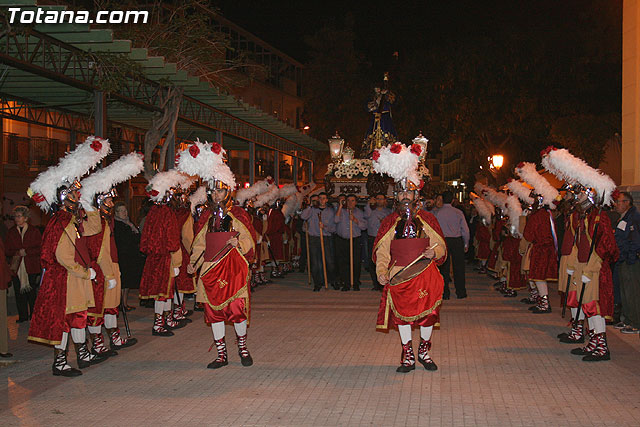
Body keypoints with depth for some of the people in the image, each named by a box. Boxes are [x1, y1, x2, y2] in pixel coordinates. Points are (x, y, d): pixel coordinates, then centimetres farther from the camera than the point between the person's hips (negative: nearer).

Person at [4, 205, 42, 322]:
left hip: (32, 268, -2)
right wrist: (16, 253, -9)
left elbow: (40, 249, -1)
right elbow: (8, 251, 11)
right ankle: (23, 316, 12)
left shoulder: (34, 231, 4)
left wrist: (26, 252, -11)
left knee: (32, 293, -2)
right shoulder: (11, 232, 11)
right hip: (17, 267, 3)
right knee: (19, 294, 2)